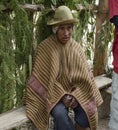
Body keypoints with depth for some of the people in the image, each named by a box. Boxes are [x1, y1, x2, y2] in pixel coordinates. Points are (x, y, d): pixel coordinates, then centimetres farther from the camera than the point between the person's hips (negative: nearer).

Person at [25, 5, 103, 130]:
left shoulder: (76, 48, 0)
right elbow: (43, 78, -13)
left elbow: (83, 75, 0)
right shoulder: (44, 48, -13)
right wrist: (61, 95, -20)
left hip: (74, 91, 4)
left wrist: (76, 95, -16)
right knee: (60, 113, -32)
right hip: (52, 92, -3)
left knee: (87, 111, -22)